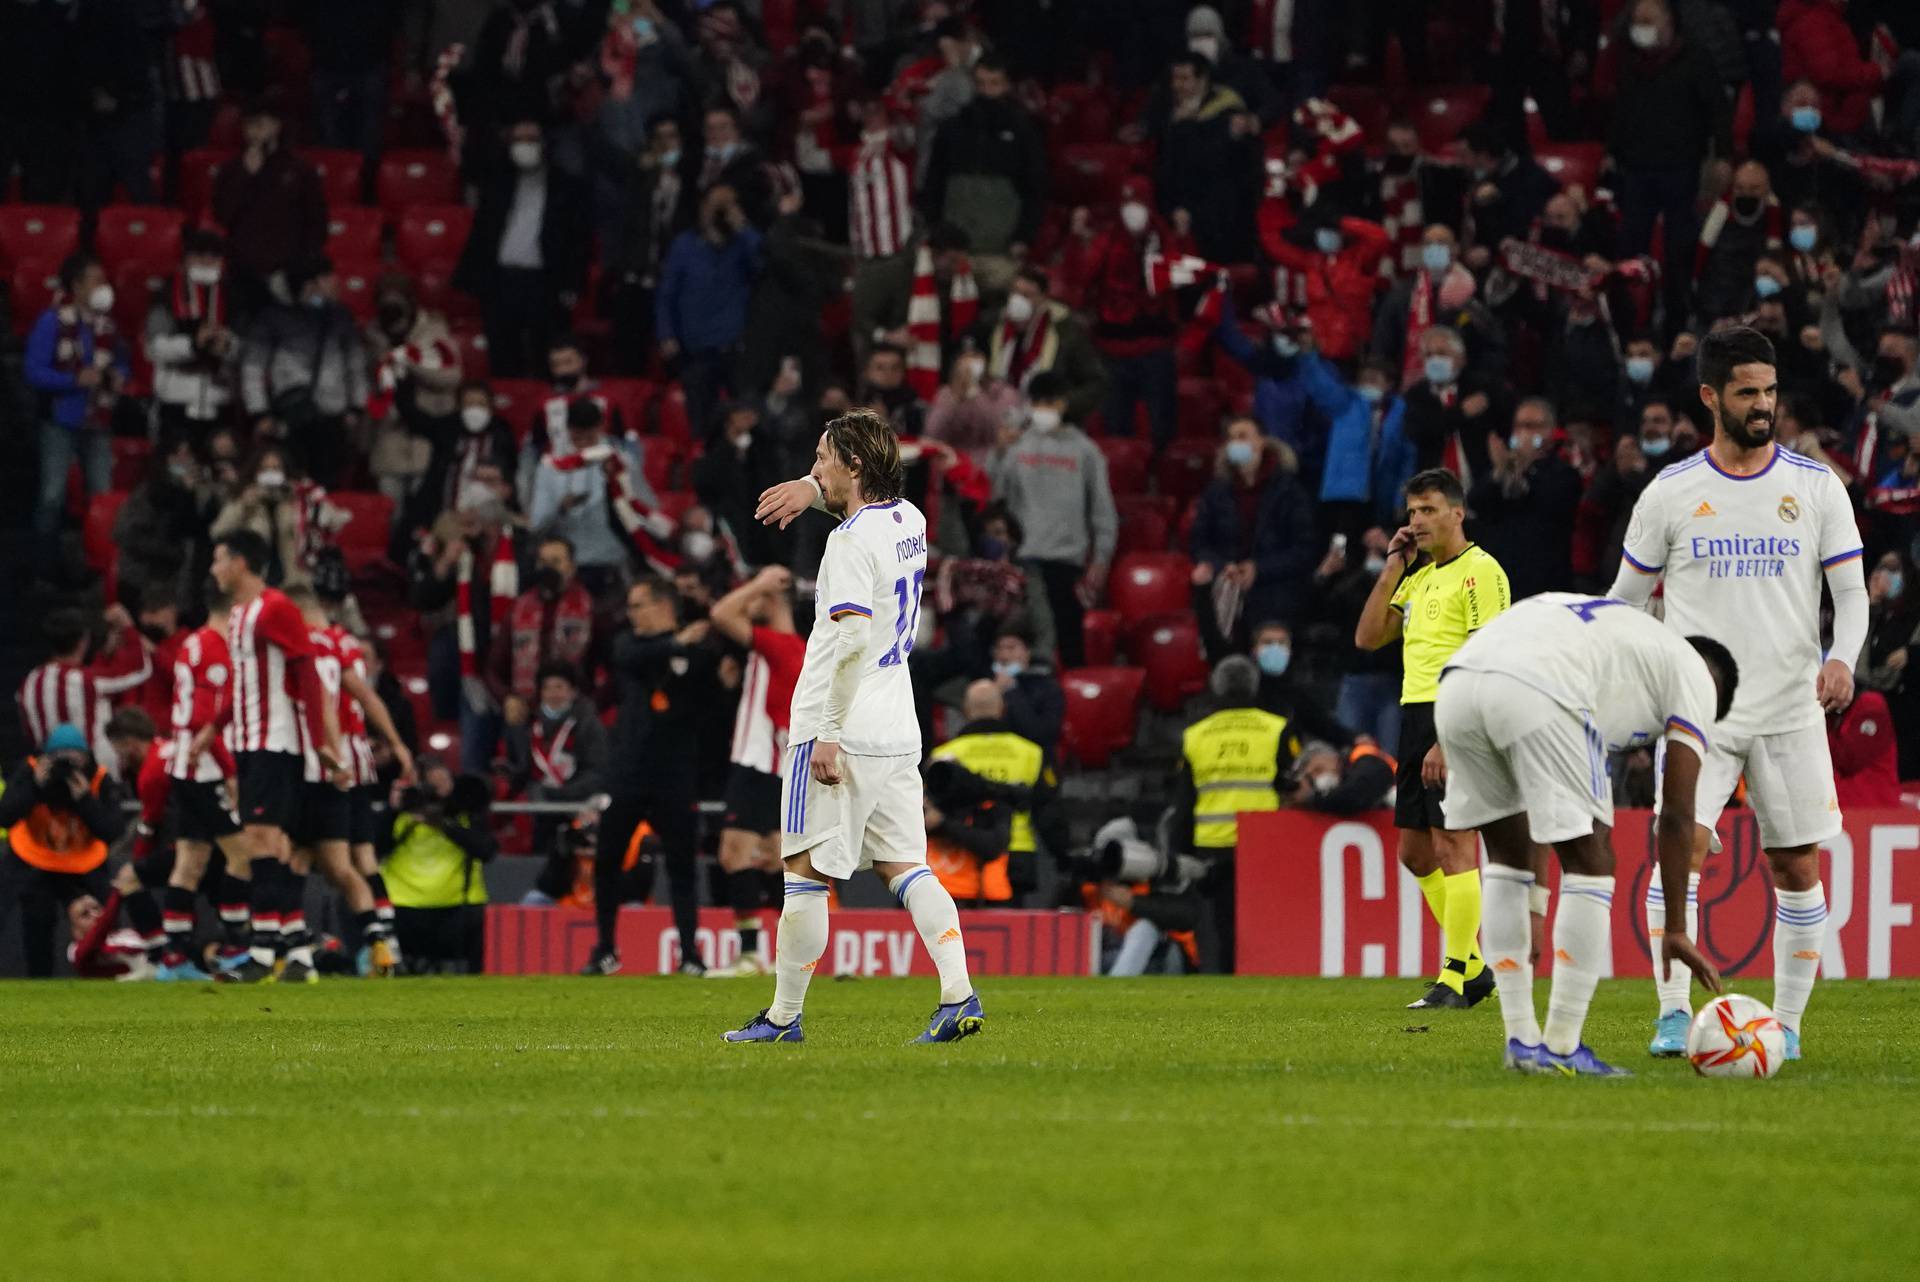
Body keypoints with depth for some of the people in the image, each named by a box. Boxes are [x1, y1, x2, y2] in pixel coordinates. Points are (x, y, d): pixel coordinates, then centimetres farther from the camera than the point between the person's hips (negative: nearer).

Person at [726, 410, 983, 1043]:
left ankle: (784, 1015, 6)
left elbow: (854, 638, -24)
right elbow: (855, 491, 36)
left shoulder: (851, 540, -15)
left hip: (842, 733, -8)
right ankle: (959, 995, -10)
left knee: (807, 873, 0)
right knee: (906, 867, 5)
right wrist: (812, 490, 16)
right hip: (897, 734, 8)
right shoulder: (908, 520, 11)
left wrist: (829, 733, -22)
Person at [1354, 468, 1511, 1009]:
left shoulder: (1480, 572, -8)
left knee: (1452, 848, -9)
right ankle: (1472, 967, 18)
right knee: (1415, 851, 10)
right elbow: (1367, 638, 18)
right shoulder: (1419, 578, 19)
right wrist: (1391, 570, 9)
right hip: (1415, 718, 9)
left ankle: (1455, 978, -7)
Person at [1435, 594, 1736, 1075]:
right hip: (1531, 693, -7)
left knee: (1509, 856, 23)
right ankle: (1562, 1048, 8)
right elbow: (1676, 816, 19)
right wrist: (1676, 930, 25)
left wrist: (1534, 899, 42)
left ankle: (1522, 1042, 22)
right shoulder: (1696, 676, 23)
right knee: (1590, 863, 9)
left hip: (1456, 683, 7)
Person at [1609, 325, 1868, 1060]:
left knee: (1797, 867, 1)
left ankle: (1788, 1023, 11)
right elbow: (1625, 599, 11)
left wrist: (1841, 659, -16)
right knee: (1681, 846, -16)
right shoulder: (1669, 494, 3)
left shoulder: (1816, 487, 3)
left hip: (1791, 714, 1)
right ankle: (1673, 1014, -14)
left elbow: (1851, 592, 3)